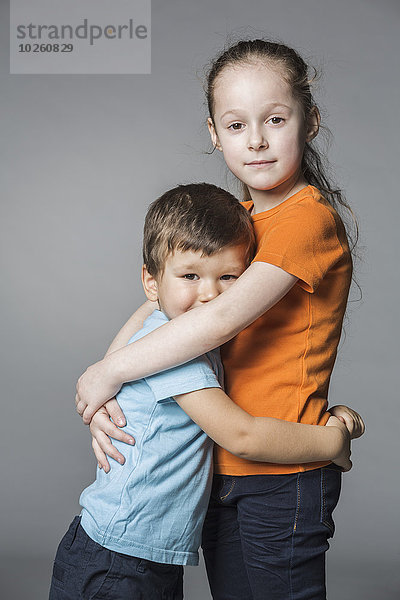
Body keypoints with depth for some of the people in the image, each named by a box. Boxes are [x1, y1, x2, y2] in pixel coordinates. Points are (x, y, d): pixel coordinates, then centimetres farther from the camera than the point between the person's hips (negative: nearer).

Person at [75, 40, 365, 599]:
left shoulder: (309, 218, -17)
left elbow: (221, 318, -26)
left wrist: (106, 373, -17)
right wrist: (101, 397, -10)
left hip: (281, 478, -7)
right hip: (222, 469, 8)